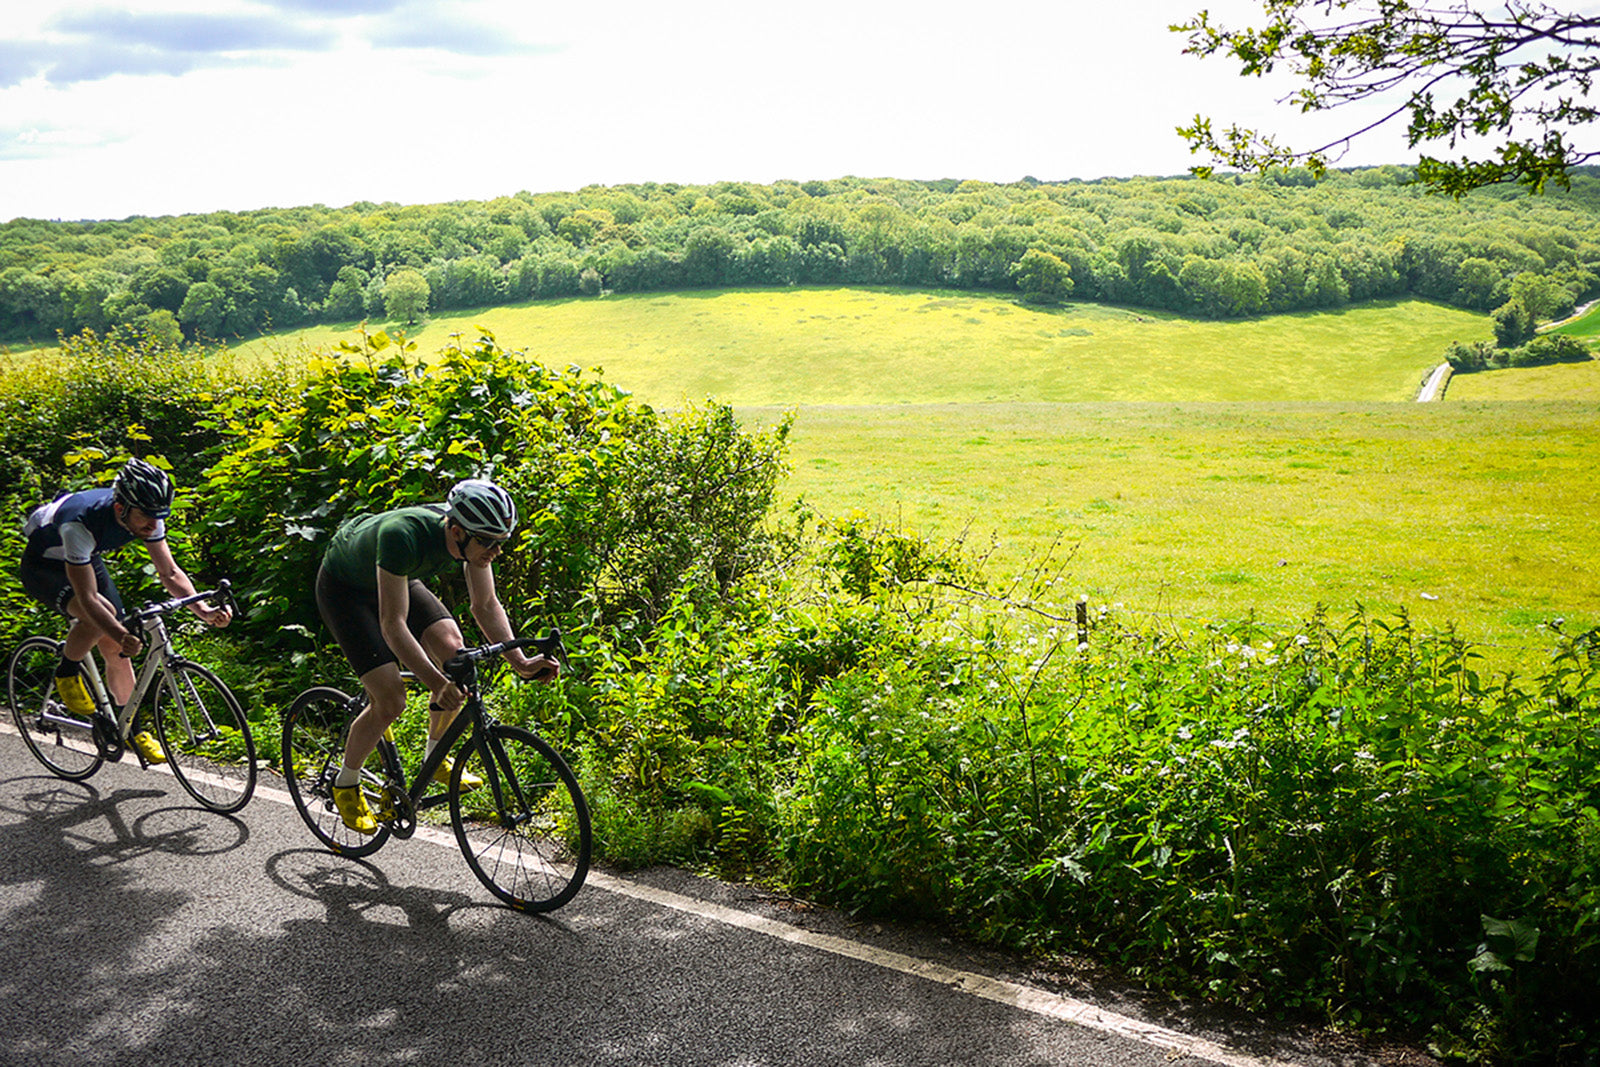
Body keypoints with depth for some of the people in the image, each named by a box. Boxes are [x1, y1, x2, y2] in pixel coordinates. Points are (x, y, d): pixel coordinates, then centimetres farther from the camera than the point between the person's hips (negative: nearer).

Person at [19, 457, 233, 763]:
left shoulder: (146, 517, -24)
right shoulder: (82, 523, -41)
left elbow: (170, 572, -17)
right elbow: (88, 598, -42)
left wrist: (203, 609, -32)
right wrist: (121, 634, -57)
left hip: (88, 561, 6)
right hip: (43, 566, -5)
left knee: (116, 649, 1)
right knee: (101, 615, -33)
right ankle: (67, 673, -6)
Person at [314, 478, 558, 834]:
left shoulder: (473, 536, -23)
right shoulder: (403, 536, -42)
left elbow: (486, 606, -11)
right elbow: (393, 624, -41)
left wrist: (519, 662, -22)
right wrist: (436, 683, -50)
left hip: (400, 580, 6)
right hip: (344, 588, -6)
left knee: (453, 651, -14)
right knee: (390, 700, -16)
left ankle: (435, 758, 8)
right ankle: (345, 784, 10)